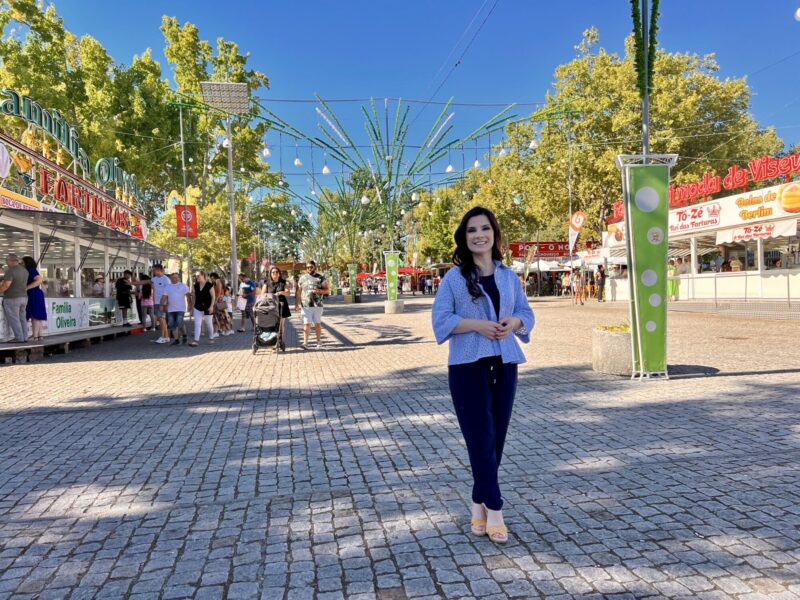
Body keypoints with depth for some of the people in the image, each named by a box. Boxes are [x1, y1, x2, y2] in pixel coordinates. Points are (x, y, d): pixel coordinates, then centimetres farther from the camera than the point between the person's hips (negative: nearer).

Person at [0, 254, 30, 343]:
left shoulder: (10, 271, -16)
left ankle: (19, 338, -2)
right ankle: (25, 337, 13)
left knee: (14, 319, -1)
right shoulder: (25, 270, 8)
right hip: (24, 297, 8)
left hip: (12, 298, -8)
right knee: (22, 318, 12)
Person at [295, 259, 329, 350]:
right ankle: (305, 343, -13)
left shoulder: (321, 277, 5)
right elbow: (298, 293, 10)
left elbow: (327, 291, 3)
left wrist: (319, 291, -16)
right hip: (306, 305, 0)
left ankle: (319, 341, 21)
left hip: (317, 305, 0)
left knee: (317, 323, 8)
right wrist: (296, 304, 2)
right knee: (306, 324, -8)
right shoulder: (302, 278, 9)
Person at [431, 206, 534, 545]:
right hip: (468, 366, -4)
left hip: (504, 365, 5)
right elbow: (441, 319, -7)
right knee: (481, 438, -4)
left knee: (497, 438, 9)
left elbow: (526, 313, 13)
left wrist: (514, 322, -9)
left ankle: (480, 503, 24)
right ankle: (494, 510, 5)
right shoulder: (454, 277, -2)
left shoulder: (509, 276, 11)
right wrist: (477, 324, -20)